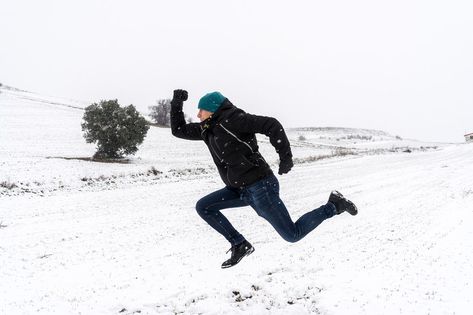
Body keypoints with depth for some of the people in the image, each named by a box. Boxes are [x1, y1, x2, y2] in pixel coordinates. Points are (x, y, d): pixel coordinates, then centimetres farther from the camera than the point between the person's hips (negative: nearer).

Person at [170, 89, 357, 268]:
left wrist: (285, 156, -21)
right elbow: (179, 130, 22)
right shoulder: (208, 129, 13)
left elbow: (271, 125, -18)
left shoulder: (230, 120, -12)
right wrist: (176, 104, 11)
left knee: (292, 234, -5)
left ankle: (334, 205, 12)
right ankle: (240, 245, 7)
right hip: (241, 190, 8)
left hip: (260, 186, -8)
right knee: (203, 207, 5)